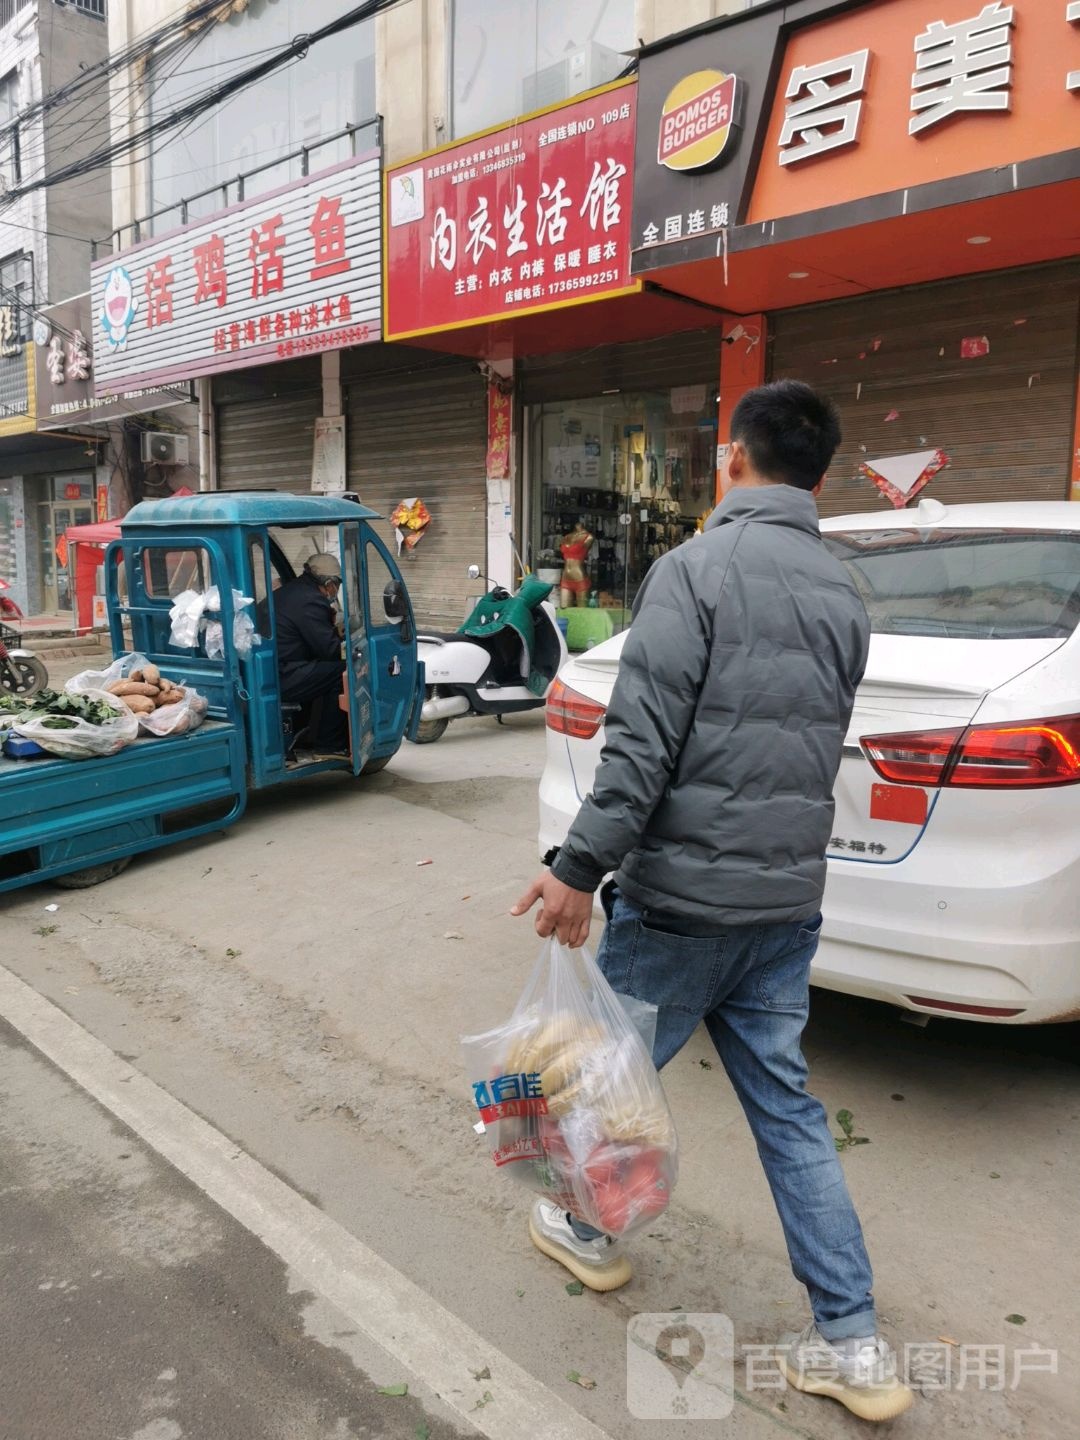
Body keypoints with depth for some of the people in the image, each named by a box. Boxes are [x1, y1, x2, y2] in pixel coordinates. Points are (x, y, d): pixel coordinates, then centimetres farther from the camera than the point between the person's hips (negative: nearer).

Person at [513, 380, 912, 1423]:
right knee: (787, 1108, 16)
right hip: (788, 903, 7)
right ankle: (852, 1343, 23)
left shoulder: (697, 567, -13)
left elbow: (643, 742, -21)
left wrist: (580, 866, -16)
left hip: (681, 899, -6)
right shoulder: (842, 595, 9)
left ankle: (587, 1230, 41)